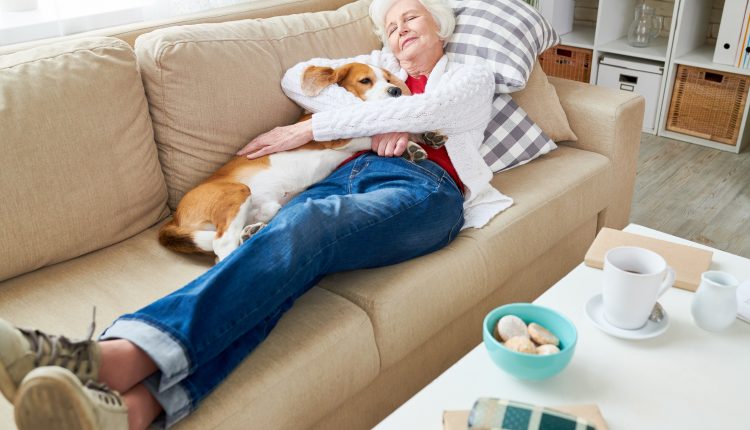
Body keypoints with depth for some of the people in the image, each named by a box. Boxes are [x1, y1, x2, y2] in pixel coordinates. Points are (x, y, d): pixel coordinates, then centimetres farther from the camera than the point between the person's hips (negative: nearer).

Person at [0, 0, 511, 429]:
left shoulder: (473, 77, 24)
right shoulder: (381, 65, 35)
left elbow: (422, 109, 1)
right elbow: (297, 78, 17)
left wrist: (310, 128, -1)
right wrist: (376, 123, 1)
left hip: (424, 189, -3)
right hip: (355, 172, 4)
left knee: (306, 225, -36)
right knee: (283, 248, -32)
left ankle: (118, 357, -53)